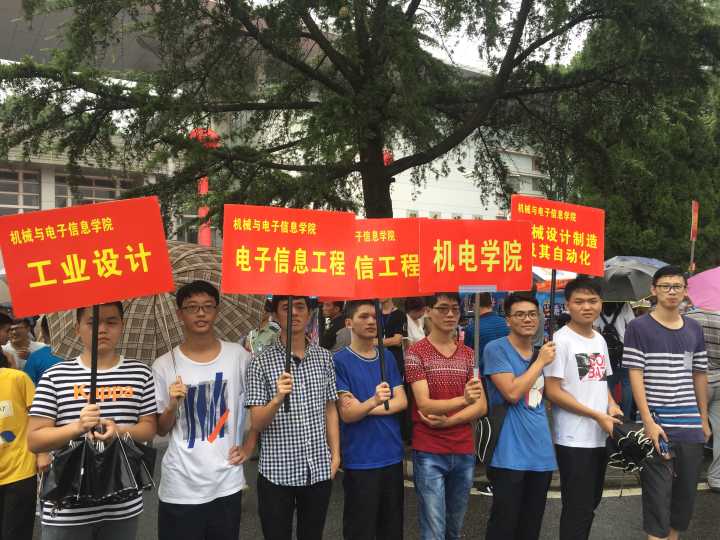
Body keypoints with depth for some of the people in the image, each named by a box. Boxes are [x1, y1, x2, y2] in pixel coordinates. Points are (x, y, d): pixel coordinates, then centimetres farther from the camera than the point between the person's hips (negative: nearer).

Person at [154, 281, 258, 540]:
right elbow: (160, 430, 2)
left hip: (227, 484, 1)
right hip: (179, 487, -1)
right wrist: (173, 406, -16)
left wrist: (249, 446, 3)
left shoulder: (238, 355, -3)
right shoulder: (164, 365, -5)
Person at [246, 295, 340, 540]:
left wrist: (335, 454, 7)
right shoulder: (261, 362, -7)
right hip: (276, 472, -3)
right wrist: (278, 399, -27)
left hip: (319, 469, 3)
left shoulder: (324, 357, 4)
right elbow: (256, 424, -10)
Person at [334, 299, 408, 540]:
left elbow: (401, 401, 2)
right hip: (359, 460, -4)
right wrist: (373, 401, -33)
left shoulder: (387, 357, 6)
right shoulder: (340, 360, -9)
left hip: (392, 456, 5)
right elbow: (347, 414, -15)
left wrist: (364, 408, -11)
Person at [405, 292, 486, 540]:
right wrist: (463, 400, -34)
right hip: (429, 453, -4)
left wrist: (448, 421, -13)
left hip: (464, 451, 5)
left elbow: (482, 406, 3)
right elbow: (424, 405, -17)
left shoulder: (468, 354, 8)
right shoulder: (416, 353, -7)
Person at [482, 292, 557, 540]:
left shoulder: (542, 352, 13)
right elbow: (512, 392, -18)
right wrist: (540, 362, -11)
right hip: (510, 454, -7)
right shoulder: (496, 349, -8)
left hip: (541, 453, 7)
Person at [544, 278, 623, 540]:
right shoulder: (561, 339, -13)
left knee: (590, 503, 17)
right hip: (574, 439, -8)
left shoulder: (599, 339, 10)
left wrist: (612, 405, 0)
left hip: (601, 437, 8)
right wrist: (598, 416, -17)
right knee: (577, 508, -1)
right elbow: (553, 391, -16)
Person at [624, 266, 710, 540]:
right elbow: (635, 376, -9)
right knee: (657, 494, -2)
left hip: (690, 427, 5)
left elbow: (700, 376, 16)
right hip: (657, 424, -5)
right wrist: (648, 422, -15)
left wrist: (704, 419, 15)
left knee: (686, 493, 12)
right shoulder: (639, 327, -4)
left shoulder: (694, 329, 11)